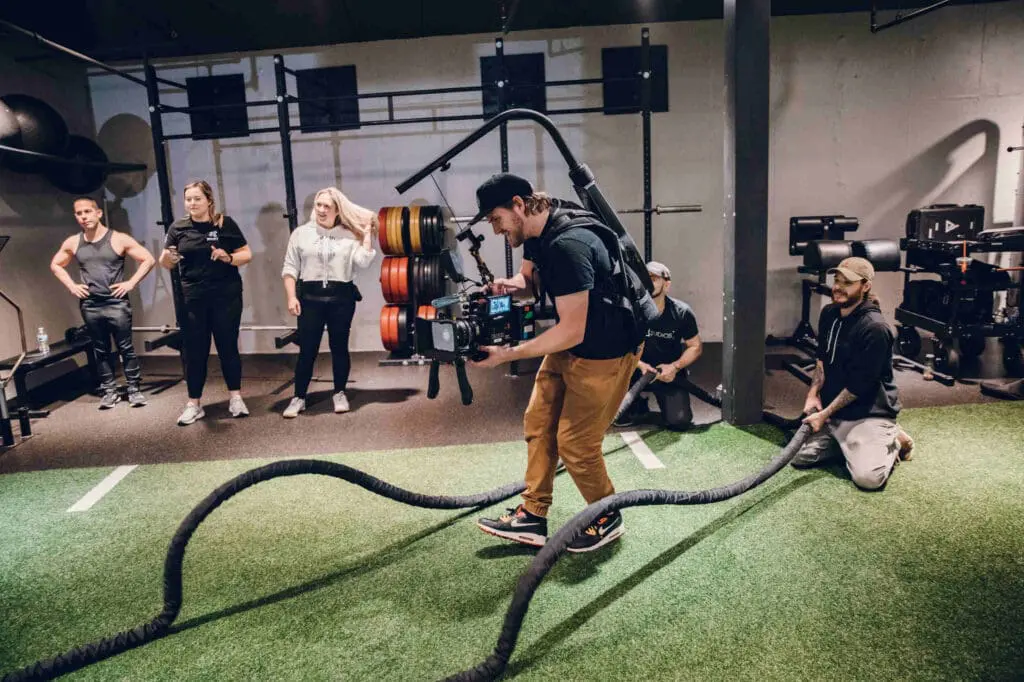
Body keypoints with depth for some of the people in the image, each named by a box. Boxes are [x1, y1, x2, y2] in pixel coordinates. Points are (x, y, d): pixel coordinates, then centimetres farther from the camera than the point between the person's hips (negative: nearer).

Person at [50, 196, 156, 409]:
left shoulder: (119, 239, -5)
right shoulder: (72, 243, 6)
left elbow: (148, 259, -4)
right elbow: (55, 265, 22)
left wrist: (131, 283, -9)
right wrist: (72, 286, 8)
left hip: (117, 303, -3)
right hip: (89, 306, 4)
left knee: (126, 348, 0)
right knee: (100, 350, 10)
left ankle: (134, 389, 9)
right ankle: (109, 391, 18)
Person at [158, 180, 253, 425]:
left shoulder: (225, 224, -1)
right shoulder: (178, 228, 4)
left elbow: (247, 254, 1)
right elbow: (165, 263, 3)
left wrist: (228, 257, -19)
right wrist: (167, 257, -20)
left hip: (226, 297, -2)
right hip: (193, 299, 2)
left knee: (228, 346, 6)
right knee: (194, 350, 5)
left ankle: (236, 398, 18)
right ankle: (194, 404, 14)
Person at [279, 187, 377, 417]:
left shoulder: (349, 236, 6)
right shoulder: (301, 233, 6)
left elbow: (363, 262, -8)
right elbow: (290, 268, 4)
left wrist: (368, 233, -4)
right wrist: (291, 297, -5)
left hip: (341, 297, 0)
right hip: (310, 297, 0)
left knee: (339, 347, 7)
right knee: (307, 350, 1)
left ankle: (339, 394, 21)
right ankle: (299, 398, 12)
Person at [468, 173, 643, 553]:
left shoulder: (567, 245, -31)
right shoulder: (537, 231, -2)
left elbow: (572, 331, -30)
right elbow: (529, 276, 16)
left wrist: (507, 354, -27)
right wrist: (512, 284, -8)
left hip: (605, 351, -9)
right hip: (569, 344, 9)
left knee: (575, 443, -1)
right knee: (538, 422, 9)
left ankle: (607, 519, 24)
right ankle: (533, 517, 20)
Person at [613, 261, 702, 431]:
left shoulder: (682, 312, -10)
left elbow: (696, 346, -1)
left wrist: (675, 367, -16)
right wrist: (640, 365, -26)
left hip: (669, 373, -1)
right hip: (638, 369, 1)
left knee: (679, 421, -21)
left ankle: (665, 399, 18)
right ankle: (636, 406, 0)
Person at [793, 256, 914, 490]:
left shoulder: (874, 328, -23)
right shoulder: (829, 313, 3)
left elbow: (859, 384, -21)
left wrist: (825, 414, -16)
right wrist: (813, 395, 1)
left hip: (869, 414, -7)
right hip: (832, 408, 7)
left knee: (868, 477, -23)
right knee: (799, 457, -3)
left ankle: (893, 440, 7)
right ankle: (844, 442, 18)